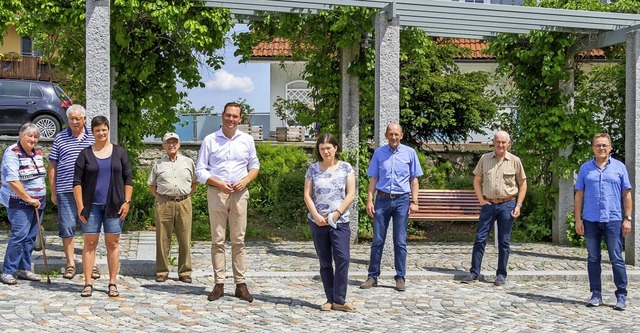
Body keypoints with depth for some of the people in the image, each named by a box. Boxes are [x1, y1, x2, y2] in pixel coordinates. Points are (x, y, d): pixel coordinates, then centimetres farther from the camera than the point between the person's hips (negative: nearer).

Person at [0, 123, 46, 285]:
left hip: (37, 201, 7)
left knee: (30, 237, 9)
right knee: (19, 235, -14)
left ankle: (24, 269, 17)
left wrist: (39, 200, 14)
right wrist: (29, 199, -17)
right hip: (19, 202, -7)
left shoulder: (37, 152, 11)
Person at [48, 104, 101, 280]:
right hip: (66, 191, 0)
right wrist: (53, 192, 5)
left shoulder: (93, 139, 8)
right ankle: (70, 263, 13)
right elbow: (52, 166, 8)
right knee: (67, 227, 2)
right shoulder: (60, 138, 7)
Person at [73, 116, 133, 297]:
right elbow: (77, 181, 2)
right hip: (91, 206, 0)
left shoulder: (119, 152, 7)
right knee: (89, 243, 1)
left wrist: (126, 202, -3)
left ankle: (112, 284, 9)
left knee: (112, 244, 3)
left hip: (114, 206, 0)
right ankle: (88, 284, 6)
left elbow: (128, 179, 7)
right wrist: (80, 206, -5)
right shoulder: (85, 154, 5)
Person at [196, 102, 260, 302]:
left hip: (239, 193, 1)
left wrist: (245, 180, -4)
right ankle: (219, 284, 5)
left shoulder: (247, 140, 9)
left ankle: (240, 284, 5)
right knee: (217, 240, 1)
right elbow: (200, 170, 3)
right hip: (216, 193, -1)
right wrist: (218, 183, -12)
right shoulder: (210, 140, 3)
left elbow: (254, 166, 16)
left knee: (238, 240, 2)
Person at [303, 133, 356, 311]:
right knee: (325, 262, 6)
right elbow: (307, 195, 3)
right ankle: (330, 300, 13)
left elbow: (351, 193, -1)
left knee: (343, 259, -10)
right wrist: (316, 215, -10)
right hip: (318, 221, 2)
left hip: (340, 221, -1)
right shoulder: (313, 169, 6)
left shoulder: (345, 168, 3)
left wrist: (337, 213, -11)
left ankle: (339, 300, -4)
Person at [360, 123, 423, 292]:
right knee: (377, 240, 4)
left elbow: (414, 179, 5)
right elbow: (373, 179, 7)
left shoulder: (409, 153, 3)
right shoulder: (379, 153, 6)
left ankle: (400, 278, 10)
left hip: (402, 200, -1)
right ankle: (373, 276, 11)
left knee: (400, 241, 3)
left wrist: (414, 201, -2)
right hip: (382, 199, 1)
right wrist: (369, 200, -1)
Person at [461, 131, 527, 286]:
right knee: (480, 238, 0)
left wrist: (518, 205, -2)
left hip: (507, 205, -1)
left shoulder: (515, 161, 0)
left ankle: (501, 274, 13)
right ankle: (474, 272, 7)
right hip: (488, 204, 1)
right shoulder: (485, 159, 3)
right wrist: (481, 200, 1)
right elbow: (477, 180, 10)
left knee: (504, 241, 5)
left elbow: (523, 184, 6)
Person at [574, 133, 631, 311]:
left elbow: (626, 195, 6)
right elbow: (579, 195, 8)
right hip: (590, 221, 2)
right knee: (593, 258, 7)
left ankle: (621, 296, 6)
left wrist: (627, 219, -1)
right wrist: (578, 219, 1)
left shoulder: (619, 167, 6)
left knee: (617, 259, -1)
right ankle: (596, 294, 15)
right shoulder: (585, 168, 8)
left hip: (613, 220, -1)